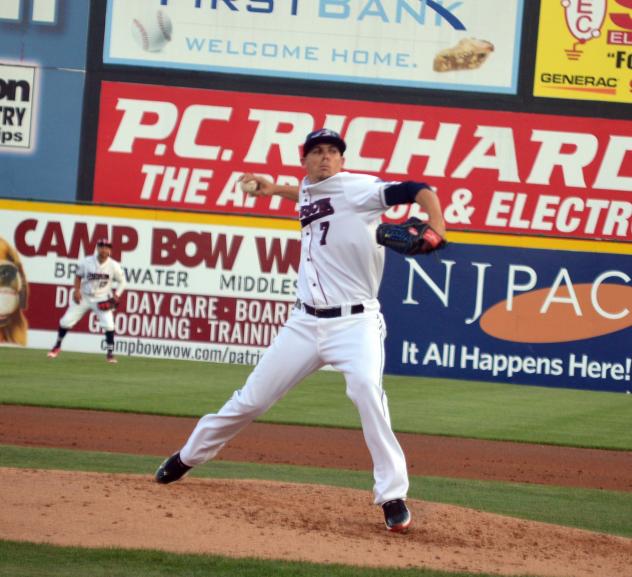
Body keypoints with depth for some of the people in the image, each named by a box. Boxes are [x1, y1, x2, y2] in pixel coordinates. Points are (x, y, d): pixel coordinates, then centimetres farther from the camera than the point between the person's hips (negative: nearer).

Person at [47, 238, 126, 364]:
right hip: (84, 296, 1)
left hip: (102, 299, -1)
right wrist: (77, 290, -9)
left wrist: (116, 296, -12)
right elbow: (78, 276, 4)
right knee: (66, 321, 3)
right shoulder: (86, 262, -14)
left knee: (108, 325, -18)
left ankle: (110, 353, -1)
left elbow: (122, 281, 0)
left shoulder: (114, 266, -14)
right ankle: (57, 346, 26)